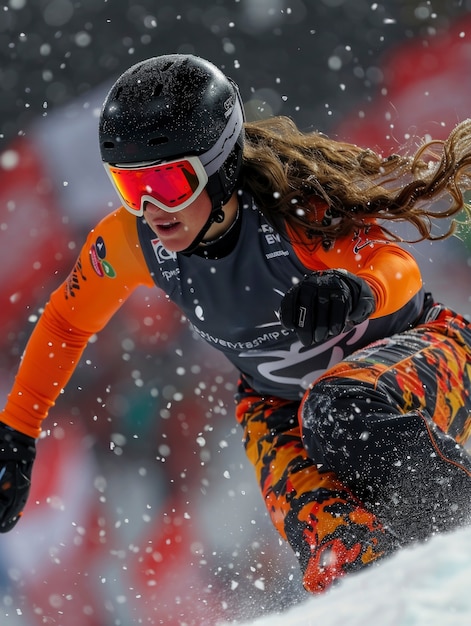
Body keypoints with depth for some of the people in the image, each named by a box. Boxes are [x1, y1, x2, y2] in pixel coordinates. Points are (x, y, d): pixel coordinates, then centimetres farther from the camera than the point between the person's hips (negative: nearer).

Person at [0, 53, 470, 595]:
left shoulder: (288, 201, -30)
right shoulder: (130, 240, -16)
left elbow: (397, 265, -31)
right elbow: (66, 321, 1)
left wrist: (356, 290, -54)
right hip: (281, 401, 3)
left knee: (339, 414, -39)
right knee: (340, 564, -26)